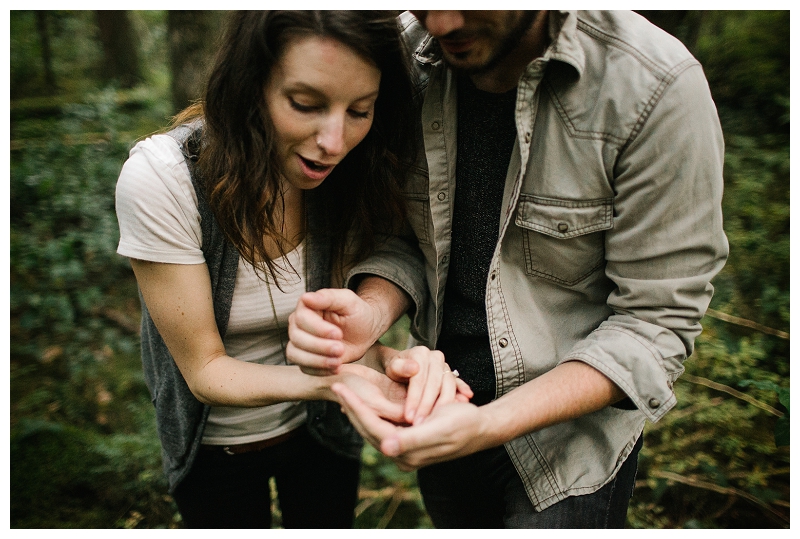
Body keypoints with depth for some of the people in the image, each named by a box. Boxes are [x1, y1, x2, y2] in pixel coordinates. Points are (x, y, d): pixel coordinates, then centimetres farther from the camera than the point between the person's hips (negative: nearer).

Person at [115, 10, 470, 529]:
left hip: (323, 427, 3)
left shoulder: (359, 174, -21)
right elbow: (205, 370, -26)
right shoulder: (161, 178, -31)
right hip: (216, 443, -2)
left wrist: (392, 360, -39)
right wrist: (333, 380, -44)